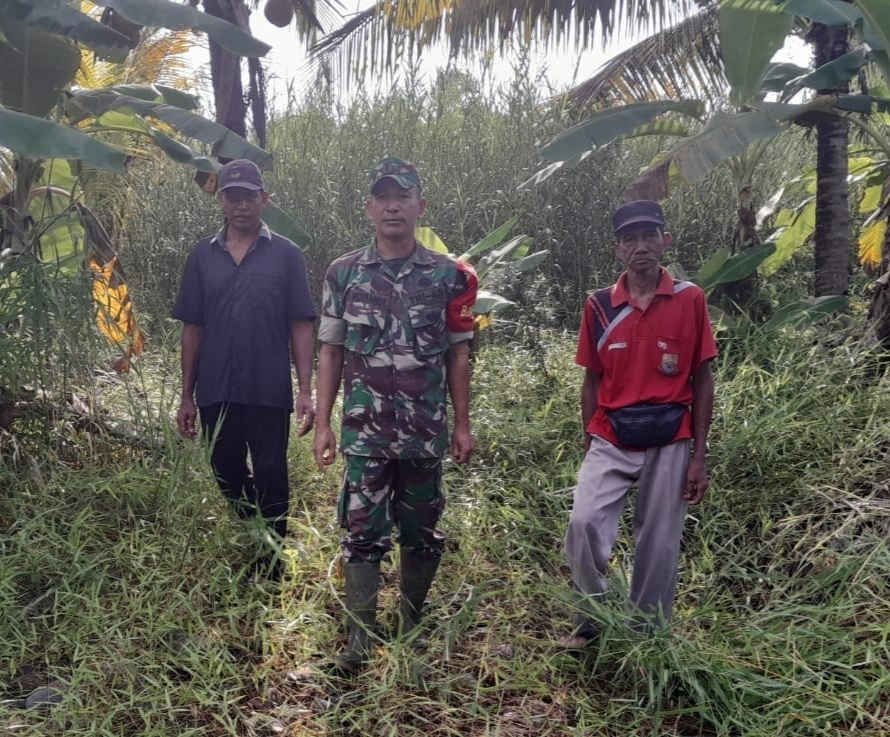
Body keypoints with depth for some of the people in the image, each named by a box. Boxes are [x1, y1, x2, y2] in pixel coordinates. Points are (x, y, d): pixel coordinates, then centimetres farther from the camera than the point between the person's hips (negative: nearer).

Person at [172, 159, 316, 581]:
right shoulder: (202, 256, 7)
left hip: (269, 394, -3)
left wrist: (305, 391, -9)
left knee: (271, 483, 4)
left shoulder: (285, 255, 0)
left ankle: (270, 572, 18)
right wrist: (186, 396, 6)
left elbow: (300, 327, -2)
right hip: (215, 395, 3)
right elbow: (192, 329, 8)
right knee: (227, 482, 14)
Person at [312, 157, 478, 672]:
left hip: (426, 432, 1)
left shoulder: (450, 276, 1)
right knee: (363, 534, 1)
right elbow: (331, 352, 4)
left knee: (421, 533, 11)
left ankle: (412, 627, 29)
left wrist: (462, 424, 3)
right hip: (364, 431, 0)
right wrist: (323, 424, -1)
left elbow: (458, 355, 5)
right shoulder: (344, 273, 2)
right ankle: (360, 639, 11)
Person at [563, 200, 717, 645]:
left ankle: (646, 636, 24)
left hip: (669, 443, -1)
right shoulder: (599, 305, 1)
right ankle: (591, 620, 9)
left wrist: (699, 456, -2)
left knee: (658, 545, 5)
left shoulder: (690, 299, -3)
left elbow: (702, 381, 0)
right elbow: (592, 381, 8)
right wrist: (588, 447, 7)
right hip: (611, 441, 1)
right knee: (584, 523, -14)